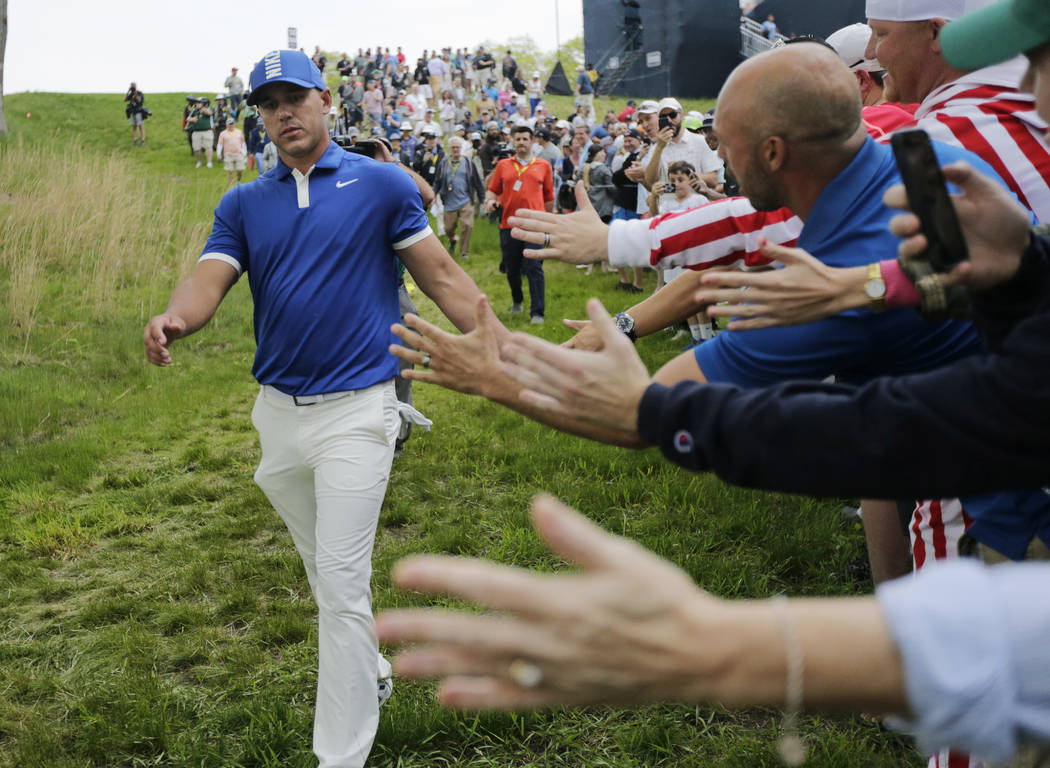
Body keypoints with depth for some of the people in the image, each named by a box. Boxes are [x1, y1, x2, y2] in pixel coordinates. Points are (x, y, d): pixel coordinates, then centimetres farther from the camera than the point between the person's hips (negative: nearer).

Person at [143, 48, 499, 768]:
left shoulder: (381, 183, -1)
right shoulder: (243, 204, 10)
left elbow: (442, 276, -2)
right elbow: (210, 281, -4)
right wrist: (174, 319, -28)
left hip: (355, 411, -5)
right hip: (278, 412, 5)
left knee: (342, 584, -7)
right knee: (326, 571, 19)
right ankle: (370, 671, 43)